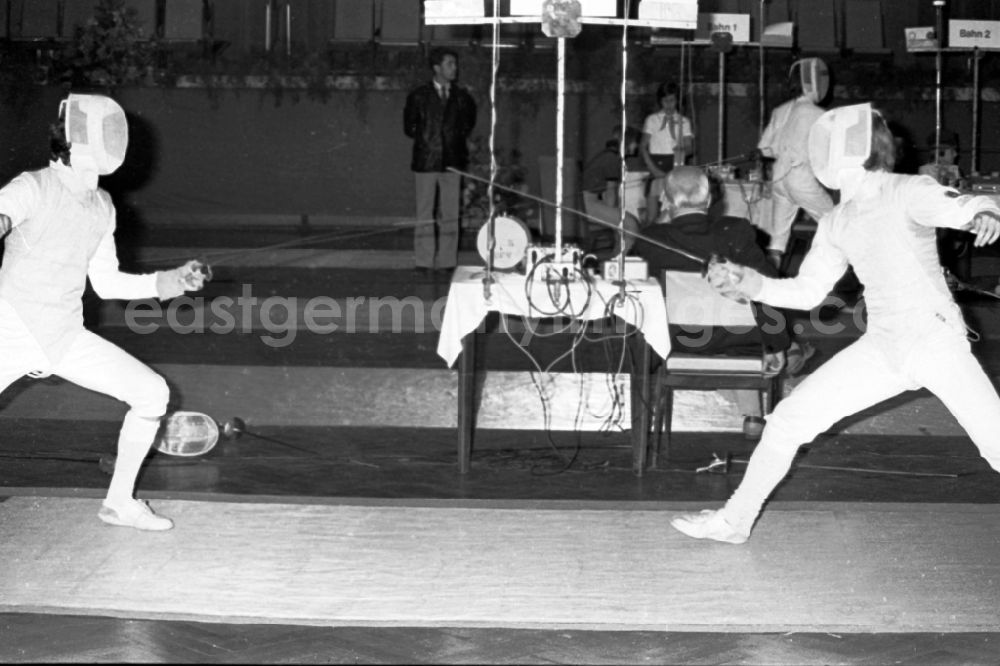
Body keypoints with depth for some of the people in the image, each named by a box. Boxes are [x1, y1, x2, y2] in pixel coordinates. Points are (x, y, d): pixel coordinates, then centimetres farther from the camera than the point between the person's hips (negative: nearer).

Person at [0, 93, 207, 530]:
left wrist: (165, 283, 0)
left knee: (152, 393, -2)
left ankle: (119, 503, 14)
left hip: (66, 338, 6)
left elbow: (106, 282, 13)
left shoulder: (101, 206, 4)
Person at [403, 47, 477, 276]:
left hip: (452, 162, 2)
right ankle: (424, 262, 4)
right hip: (426, 161, -2)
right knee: (425, 215, 0)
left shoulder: (462, 97, 8)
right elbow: (409, 127, 8)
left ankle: (446, 261, 5)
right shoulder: (418, 95, 4)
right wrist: (426, 139, 4)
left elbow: (468, 124, 16)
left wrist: (457, 138, 6)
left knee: (450, 215, 1)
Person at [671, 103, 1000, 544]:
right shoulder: (837, 223, 9)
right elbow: (807, 292, 14)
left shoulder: (907, 192, -12)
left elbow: (956, 208, -32)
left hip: (936, 339, -6)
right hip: (881, 347, 6)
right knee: (788, 420, 3)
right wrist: (751, 285, -1)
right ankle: (735, 520, 17)